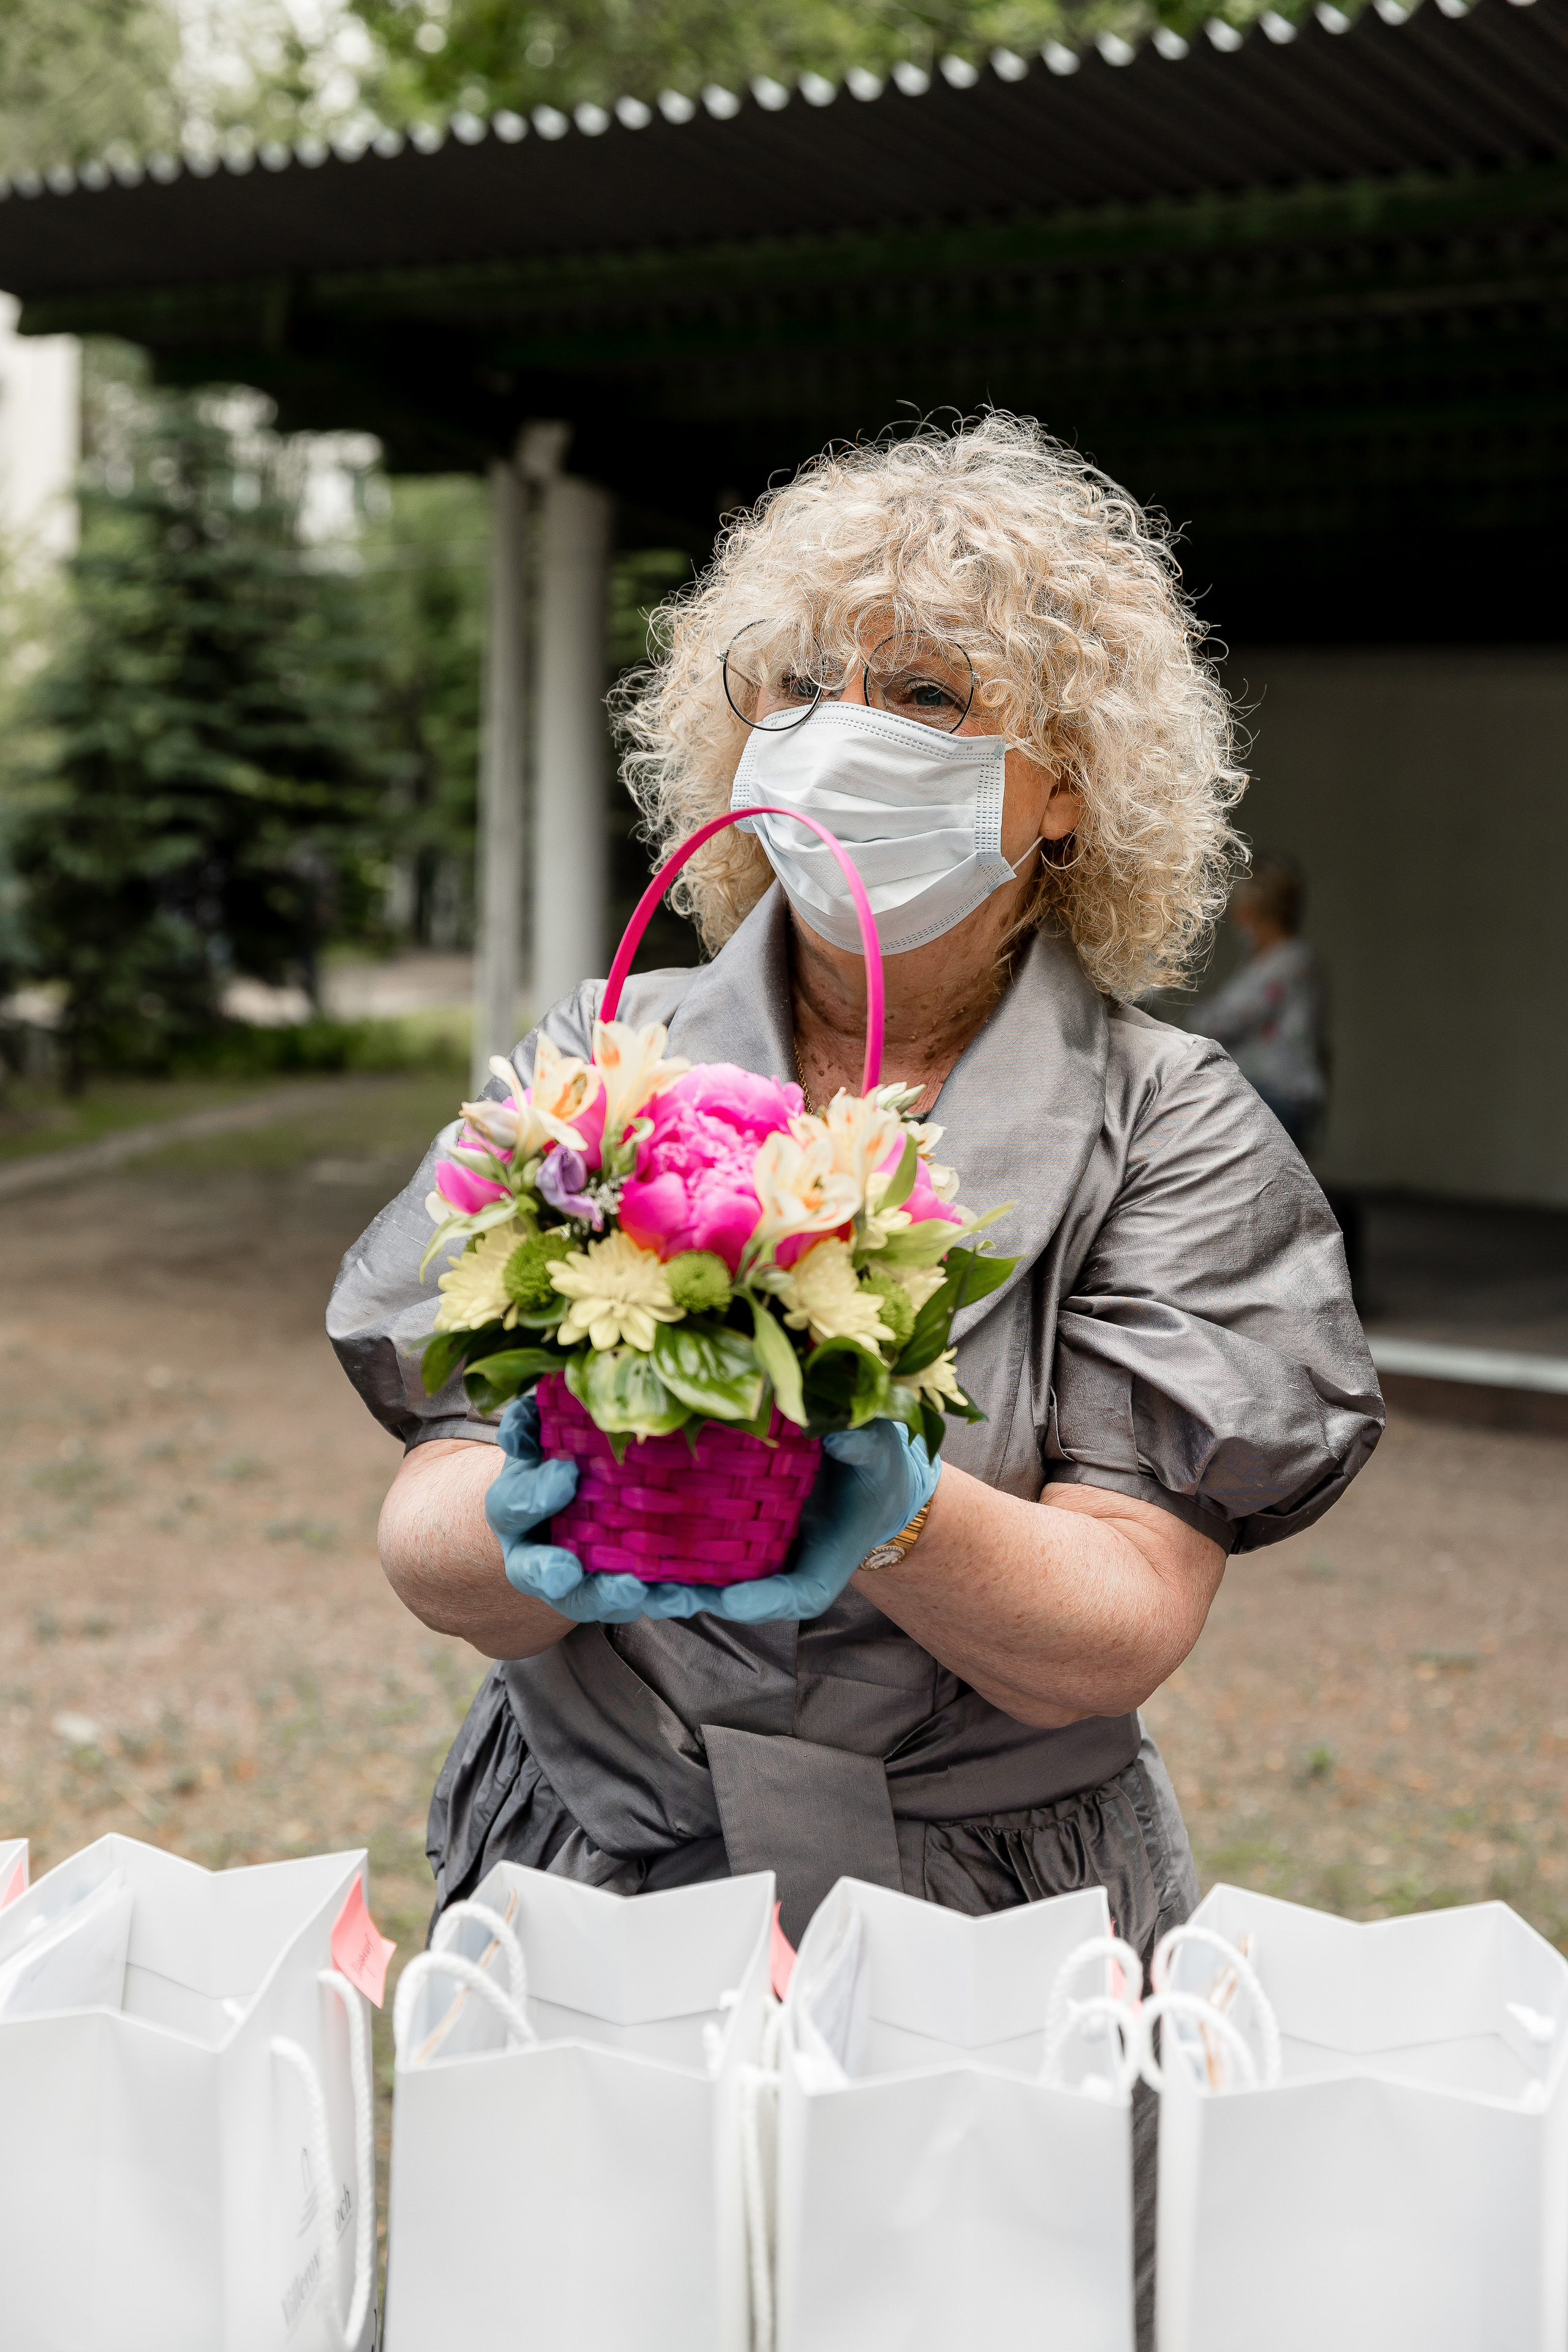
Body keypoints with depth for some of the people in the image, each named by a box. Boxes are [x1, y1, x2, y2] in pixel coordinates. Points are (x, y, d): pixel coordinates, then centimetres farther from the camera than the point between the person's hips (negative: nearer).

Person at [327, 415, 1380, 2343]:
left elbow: (1114, 1637, -13)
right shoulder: (592, 1071, 1)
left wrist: (893, 1521, -32)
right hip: (574, 1910, 1)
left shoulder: (1168, 1136, -4)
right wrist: (536, 1536, -26)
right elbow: (429, 1538, -4)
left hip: (994, 1960, -1)